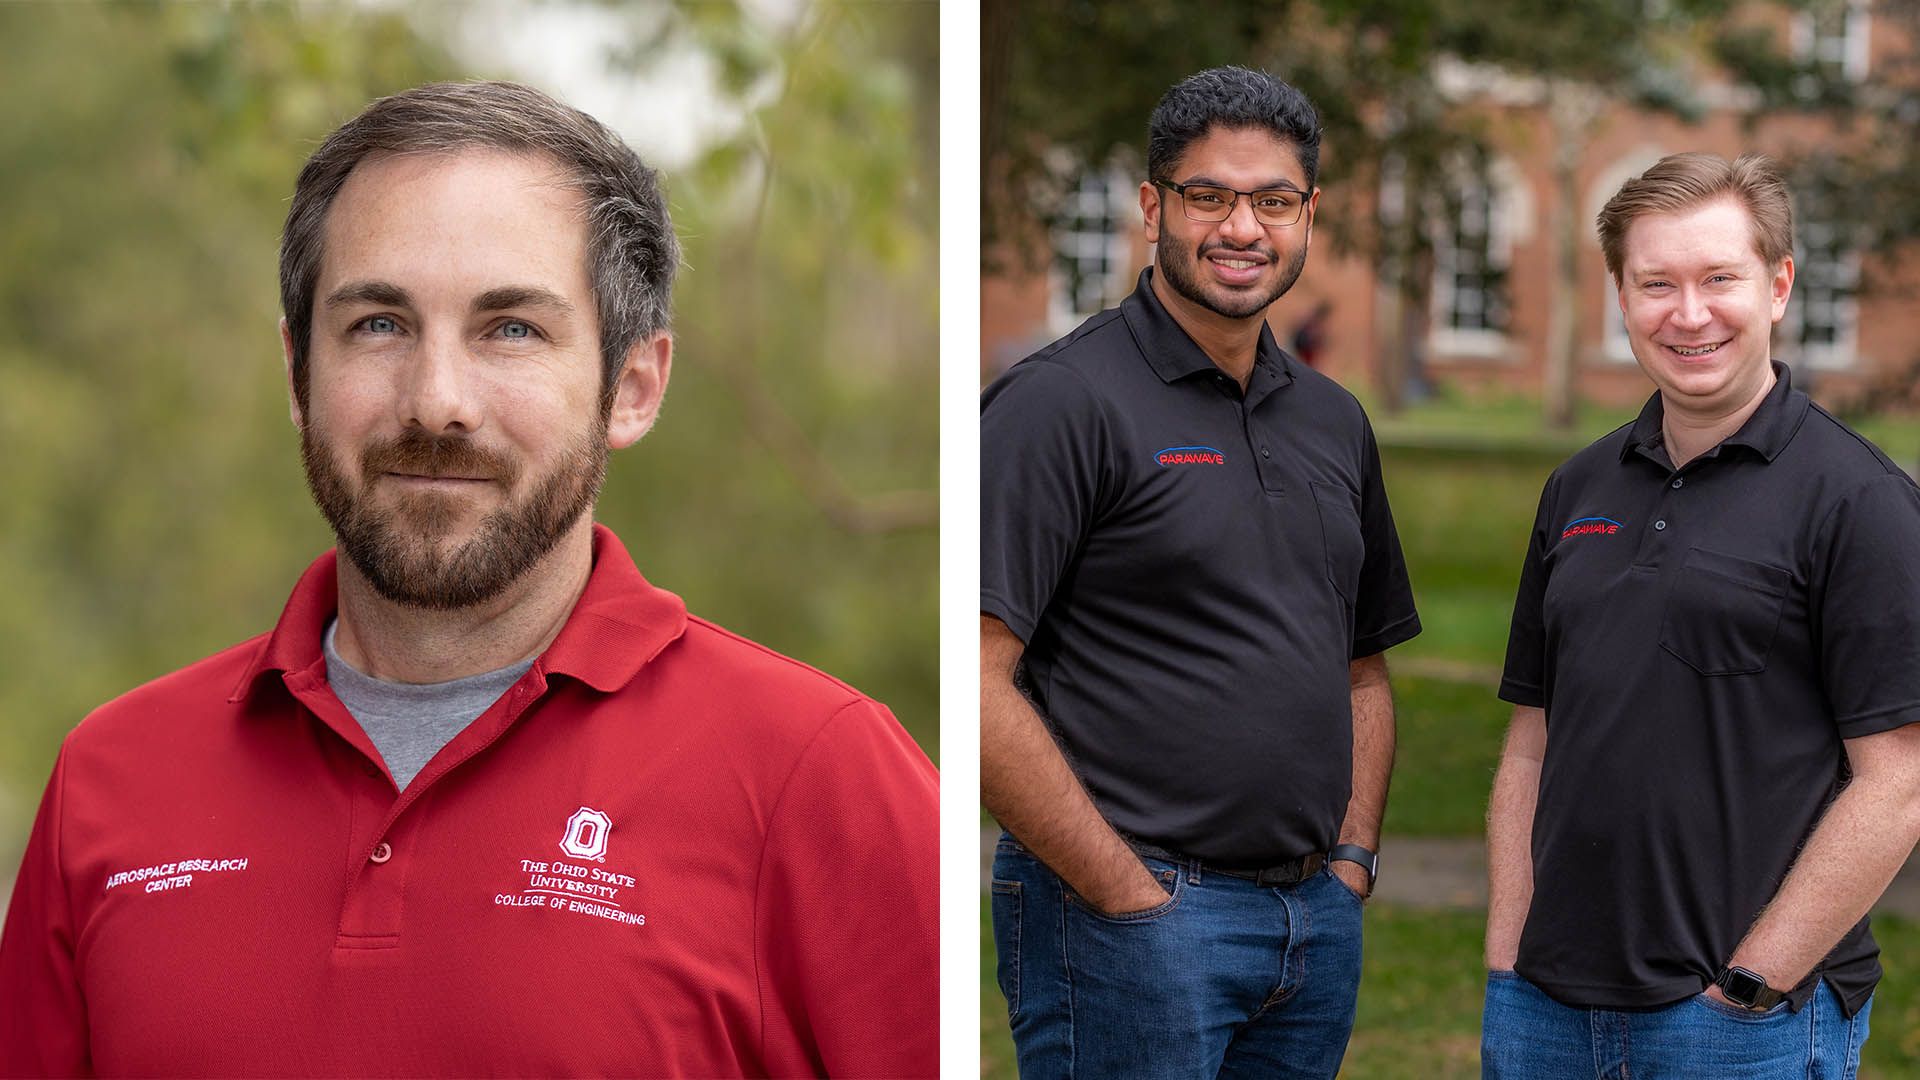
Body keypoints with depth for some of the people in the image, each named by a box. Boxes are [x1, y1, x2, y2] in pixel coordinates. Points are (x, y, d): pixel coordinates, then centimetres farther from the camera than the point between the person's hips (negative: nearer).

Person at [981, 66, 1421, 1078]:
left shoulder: (1335, 421, 13)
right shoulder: (1063, 399, -9)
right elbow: (980, 682, -16)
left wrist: (1350, 862, 8)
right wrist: (1130, 894, -15)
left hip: (1317, 916, 7)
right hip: (1129, 918, -6)